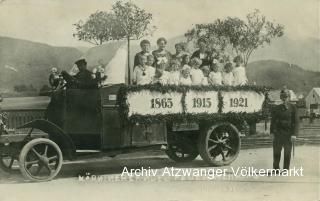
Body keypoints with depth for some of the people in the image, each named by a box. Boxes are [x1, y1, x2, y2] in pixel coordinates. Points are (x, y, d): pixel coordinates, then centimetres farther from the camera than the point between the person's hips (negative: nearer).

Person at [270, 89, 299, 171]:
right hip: (278, 134, 2)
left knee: (287, 153, 5)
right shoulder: (276, 108, 5)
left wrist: (294, 134, -13)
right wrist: (272, 132, 4)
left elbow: (296, 122, -6)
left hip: (288, 134, -2)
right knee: (276, 151, 9)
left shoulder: (293, 108, -3)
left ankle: (286, 169, 16)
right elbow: (273, 121, 11)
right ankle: (276, 168, 23)